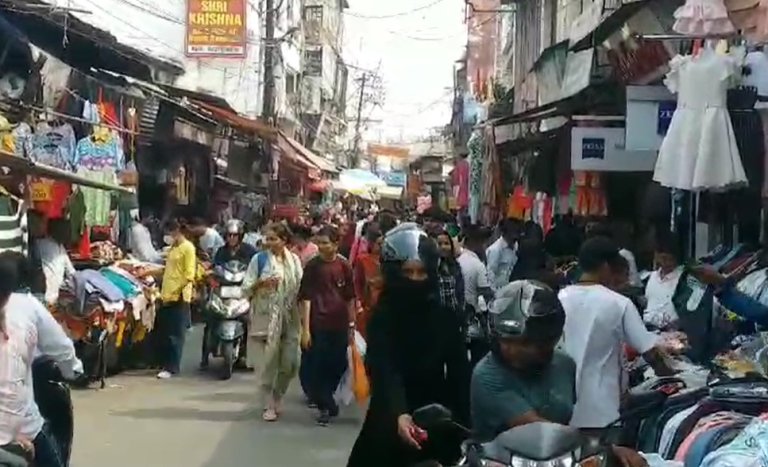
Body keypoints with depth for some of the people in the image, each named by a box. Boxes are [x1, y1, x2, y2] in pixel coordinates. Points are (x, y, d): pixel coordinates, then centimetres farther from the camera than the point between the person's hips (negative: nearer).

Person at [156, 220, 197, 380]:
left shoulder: (188, 247, -8)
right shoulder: (173, 247, 18)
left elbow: (190, 274, -14)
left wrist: (180, 289, -21)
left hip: (179, 297, -8)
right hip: (167, 295, 8)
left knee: (175, 334, -4)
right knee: (163, 333, 10)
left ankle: (172, 367, -1)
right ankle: (165, 364, 19)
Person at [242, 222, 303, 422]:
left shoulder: (294, 260, 7)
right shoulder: (259, 259, -2)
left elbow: (301, 287, 10)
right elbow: (246, 288, -4)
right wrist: (261, 283, -21)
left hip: (289, 318, 3)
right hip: (266, 318, -3)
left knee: (290, 363, 4)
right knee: (268, 363, -2)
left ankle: (276, 398, 26)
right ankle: (267, 405, 10)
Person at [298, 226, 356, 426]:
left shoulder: (344, 266, 1)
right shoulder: (312, 266, -4)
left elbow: (350, 298, 8)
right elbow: (305, 298, -6)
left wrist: (351, 326, 7)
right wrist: (305, 329, -11)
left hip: (339, 326, 2)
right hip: (317, 325, -2)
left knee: (337, 366, 10)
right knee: (316, 367, 0)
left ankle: (324, 401, 31)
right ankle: (327, 406, 15)